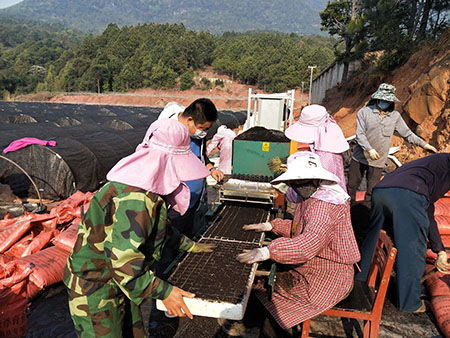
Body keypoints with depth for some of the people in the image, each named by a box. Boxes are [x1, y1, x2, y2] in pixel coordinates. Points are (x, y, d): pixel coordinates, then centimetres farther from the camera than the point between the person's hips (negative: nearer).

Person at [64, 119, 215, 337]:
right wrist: (163, 292, -28)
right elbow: (122, 259, -34)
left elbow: (159, 228, 17)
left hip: (123, 283, 10)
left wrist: (189, 245, 22)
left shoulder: (150, 187, 1)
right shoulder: (134, 199, -33)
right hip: (95, 290, -9)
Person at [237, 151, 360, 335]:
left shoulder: (323, 204, -26)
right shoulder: (312, 198, 9)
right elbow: (300, 228, 20)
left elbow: (311, 242, -40)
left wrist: (268, 251, -47)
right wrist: (270, 226, 9)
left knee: (261, 287, -9)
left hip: (326, 279, -10)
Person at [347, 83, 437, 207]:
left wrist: (424, 144, 4)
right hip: (359, 158, -2)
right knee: (351, 187, 8)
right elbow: (360, 134, -13)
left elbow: (407, 133, 13)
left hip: (378, 162, 2)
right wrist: (369, 149, -26)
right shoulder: (364, 112, -4)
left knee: (372, 191, 4)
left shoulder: (395, 116, 6)